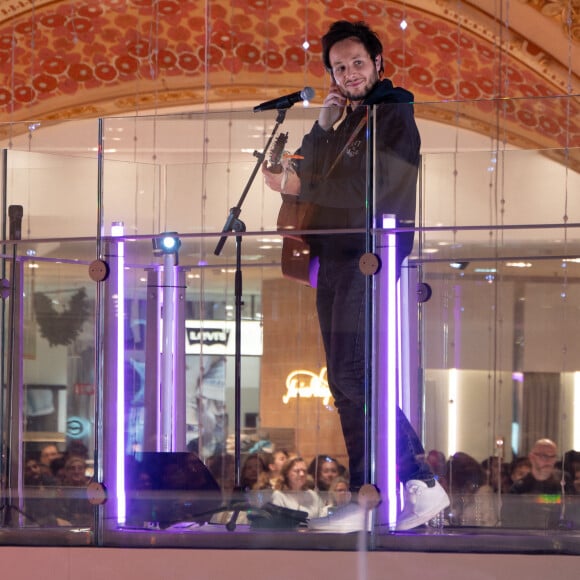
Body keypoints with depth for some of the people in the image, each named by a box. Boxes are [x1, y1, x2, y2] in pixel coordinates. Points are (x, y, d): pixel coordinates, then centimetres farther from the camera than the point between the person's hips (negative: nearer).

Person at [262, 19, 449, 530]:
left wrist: (296, 187, -16)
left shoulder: (394, 115, -7)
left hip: (371, 253, -9)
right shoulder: (344, 117, 18)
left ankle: (420, 484, -19)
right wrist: (323, 128, -5)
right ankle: (366, 494, 12)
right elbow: (310, 173, 10)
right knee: (344, 379, 8)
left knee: (353, 373, -18)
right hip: (335, 256, 9)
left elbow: (368, 189, -18)